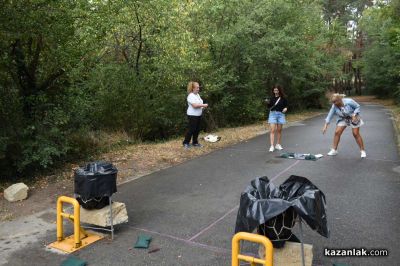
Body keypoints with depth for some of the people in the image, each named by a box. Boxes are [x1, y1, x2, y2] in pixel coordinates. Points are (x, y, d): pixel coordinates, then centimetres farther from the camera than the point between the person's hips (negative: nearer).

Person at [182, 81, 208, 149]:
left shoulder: (197, 95, 13)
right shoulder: (191, 96, -16)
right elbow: (194, 105, -25)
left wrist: (203, 107, 4)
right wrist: (203, 105, -20)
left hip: (198, 115, 9)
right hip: (192, 115, -9)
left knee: (197, 129, 12)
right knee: (191, 129, -6)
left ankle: (195, 142, 22)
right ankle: (186, 143, 5)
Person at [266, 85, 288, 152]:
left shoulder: (283, 98, -1)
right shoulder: (272, 98, 3)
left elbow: (286, 105, 6)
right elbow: (269, 107, 7)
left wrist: (285, 108, -15)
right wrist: (268, 103, -12)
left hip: (280, 114, 0)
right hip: (272, 114, 0)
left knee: (279, 130, 9)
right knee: (272, 130, -8)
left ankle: (278, 144, 22)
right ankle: (272, 146, -11)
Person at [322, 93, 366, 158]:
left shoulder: (349, 101, -29)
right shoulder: (334, 106, -18)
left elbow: (357, 106, -15)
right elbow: (330, 116, -15)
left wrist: (354, 115, -27)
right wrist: (325, 126, -19)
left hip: (353, 118, -4)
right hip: (343, 119, 4)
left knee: (356, 134, -5)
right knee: (337, 132, -8)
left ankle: (362, 151, 8)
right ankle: (334, 150, 4)